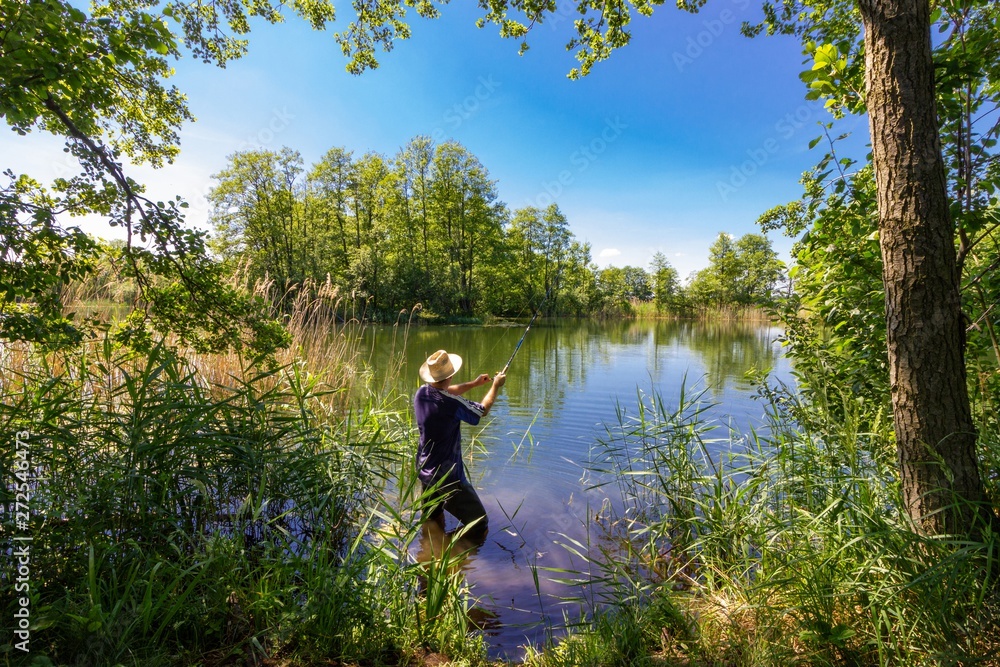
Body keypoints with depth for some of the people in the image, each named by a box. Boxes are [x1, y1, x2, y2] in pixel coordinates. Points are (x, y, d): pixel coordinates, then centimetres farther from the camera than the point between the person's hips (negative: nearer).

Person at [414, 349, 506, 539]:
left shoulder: (421, 393, -6)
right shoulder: (452, 404, -26)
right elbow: (483, 410, -7)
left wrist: (474, 383, 19)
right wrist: (496, 385, 8)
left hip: (424, 472, 8)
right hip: (448, 477, -8)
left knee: (431, 524, 26)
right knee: (479, 526, 3)